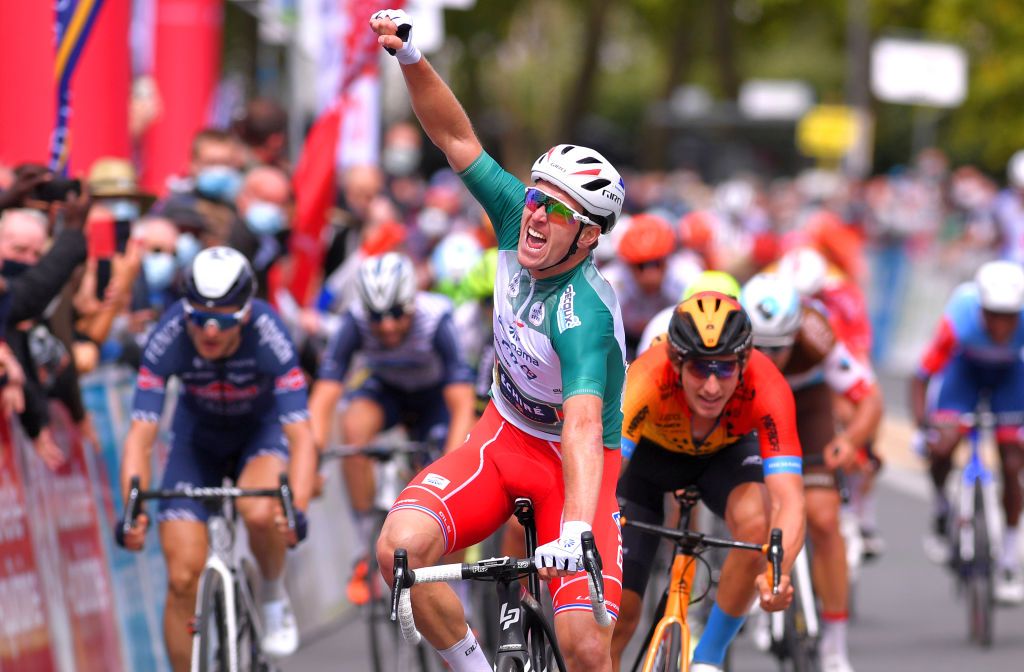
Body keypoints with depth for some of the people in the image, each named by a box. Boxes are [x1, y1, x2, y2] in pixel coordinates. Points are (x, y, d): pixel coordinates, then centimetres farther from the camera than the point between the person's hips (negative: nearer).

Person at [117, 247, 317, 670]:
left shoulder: (267, 336, -33)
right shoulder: (169, 338, -30)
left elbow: (301, 436, -37)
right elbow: (140, 436, -32)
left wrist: (297, 509, -53)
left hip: (262, 428, -2)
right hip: (199, 434, 2)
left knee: (260, 512, -34)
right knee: (183, 579, -9)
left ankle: (274, 597, -3)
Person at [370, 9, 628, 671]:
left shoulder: (585, 313, -31)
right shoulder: (518, 216, -12)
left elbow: (583, 426, -43)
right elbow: (456, 137, -5)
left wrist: (576, 529, -57)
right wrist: (412, 58, -20)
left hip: (576, 462, -5)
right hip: (506, 435, 5)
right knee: (401, 547, -22)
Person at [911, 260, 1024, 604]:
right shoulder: (959, 322, -39)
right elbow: (922, 378, -33)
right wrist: (921, 421, -46)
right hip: (965, 368, -1)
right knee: (941, 448, -23)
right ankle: (941, 511, 10)